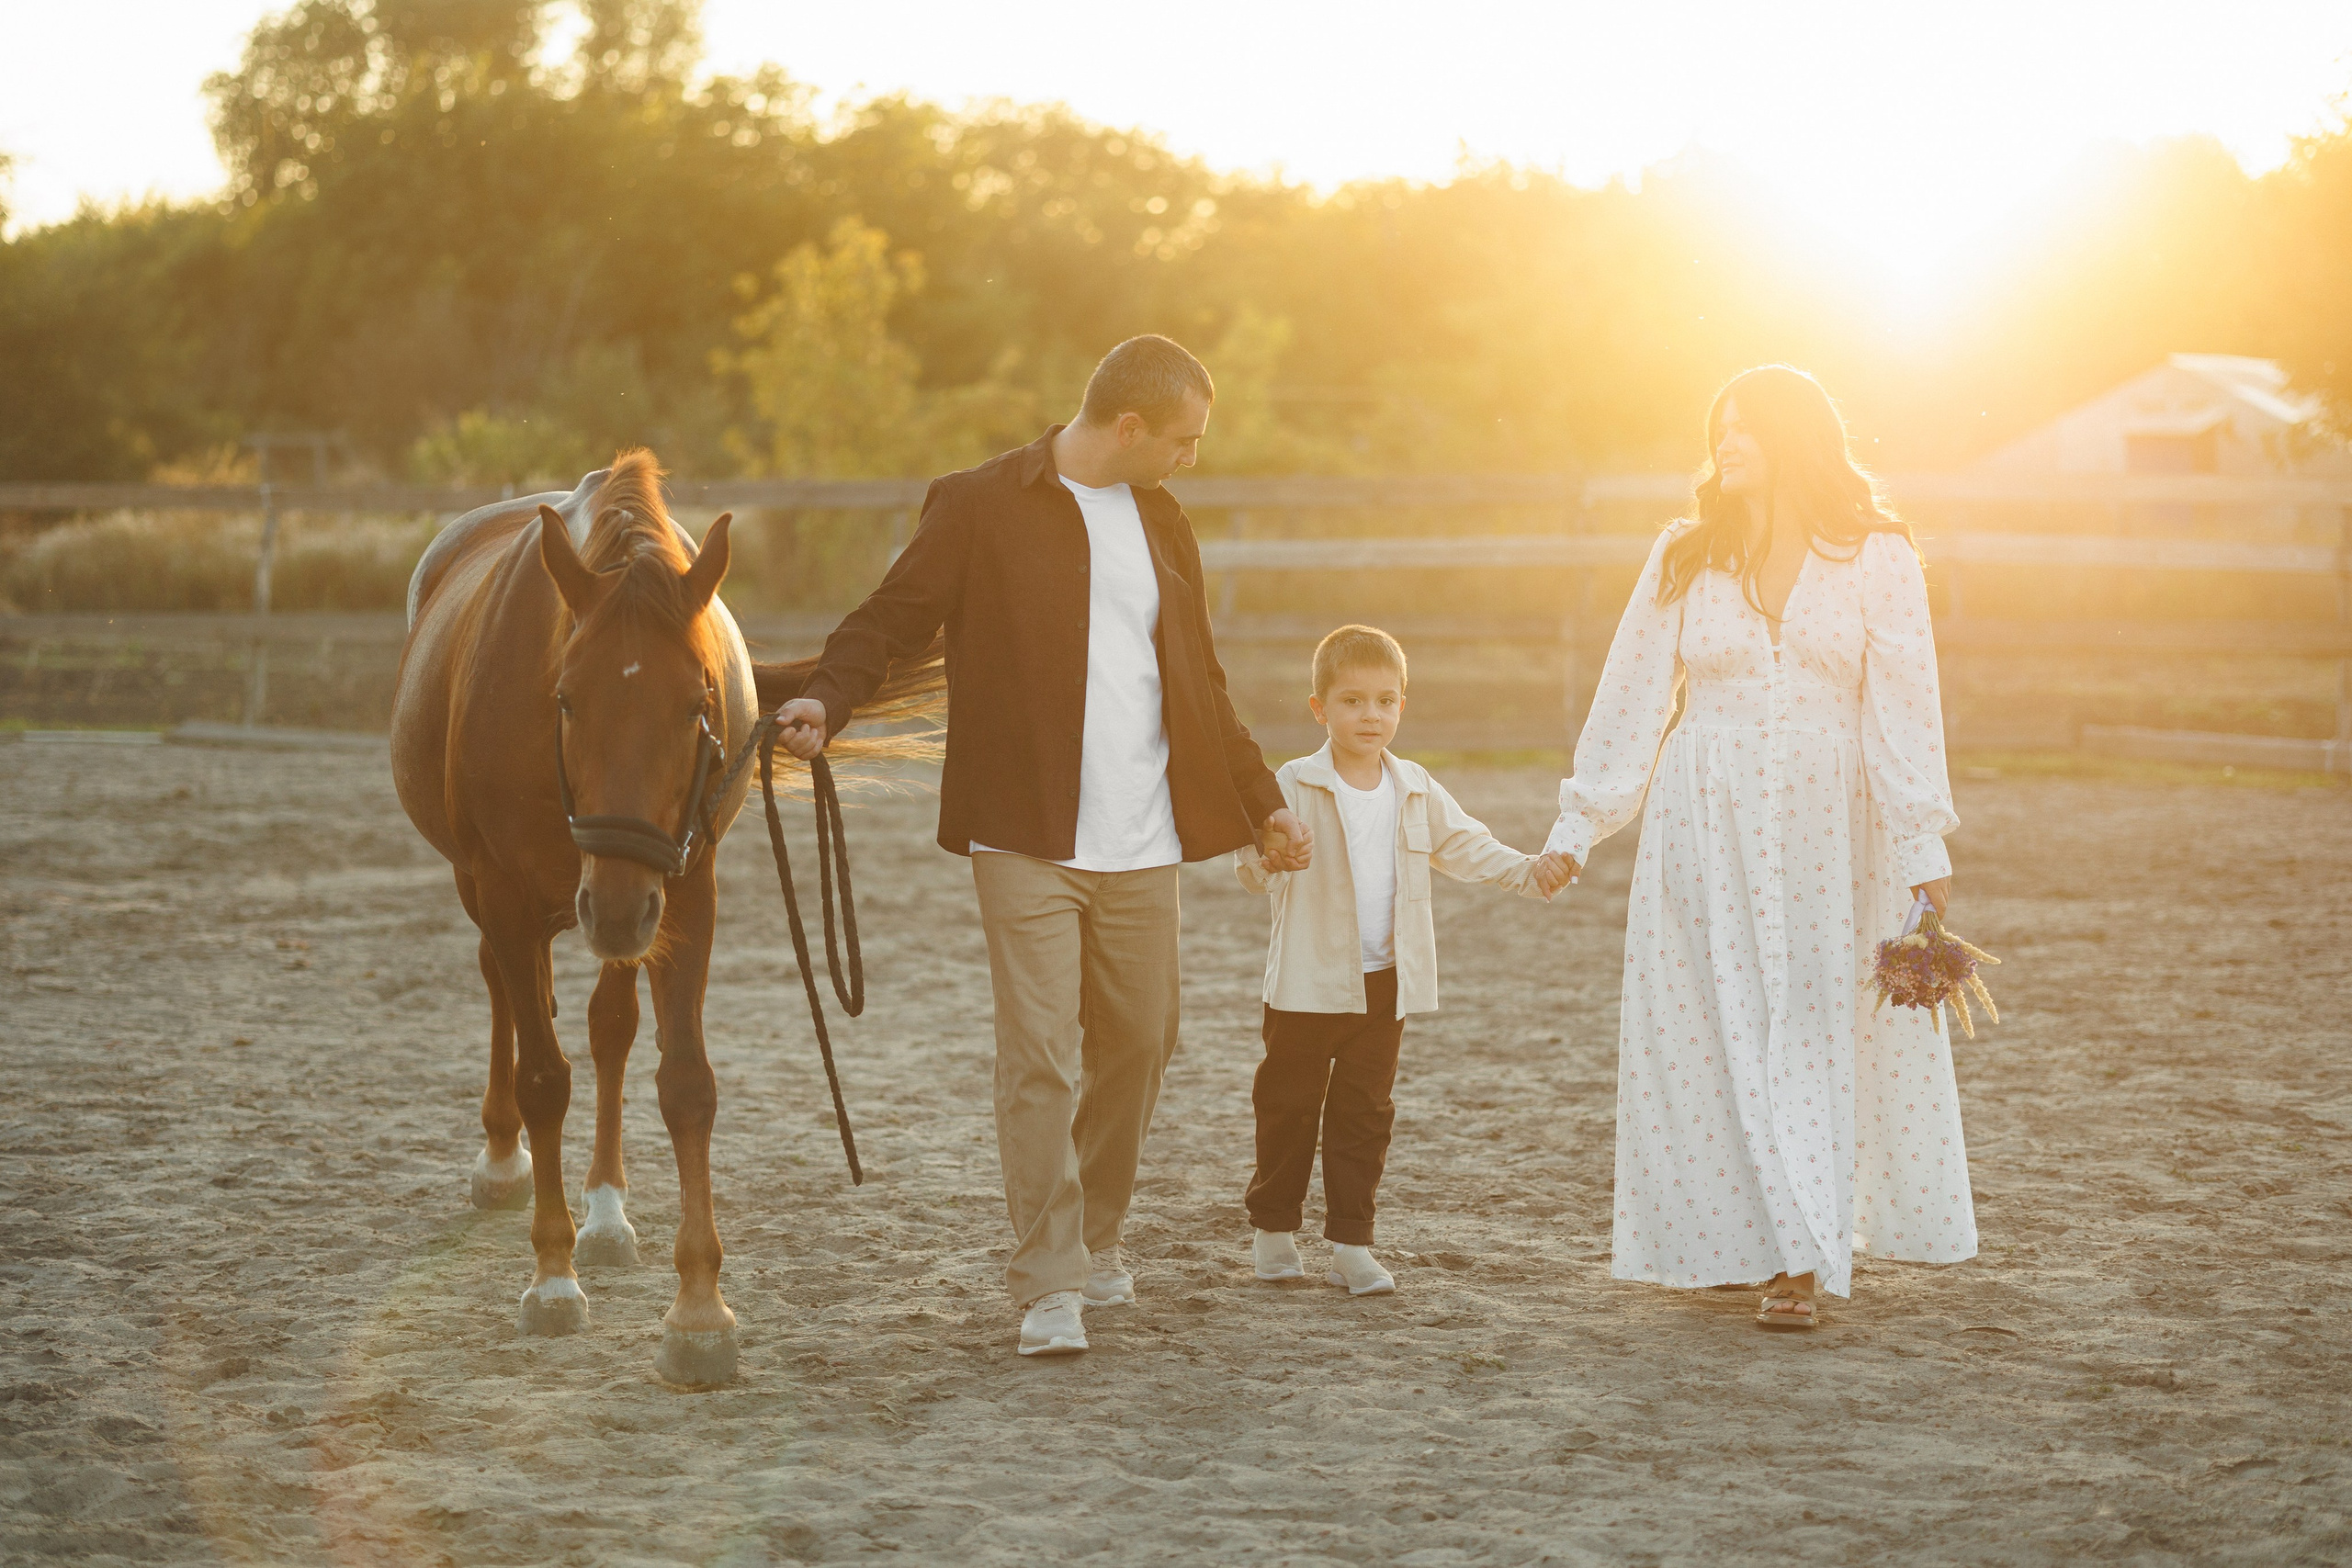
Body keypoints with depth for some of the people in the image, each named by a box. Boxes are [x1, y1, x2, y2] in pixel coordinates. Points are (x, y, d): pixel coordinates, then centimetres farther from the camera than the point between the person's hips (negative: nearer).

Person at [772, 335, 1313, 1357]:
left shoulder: (1163, 525, 16)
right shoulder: (982, 508, -3)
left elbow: (1199, 688, 25)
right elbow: (892, 618, -4)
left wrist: (1264, 804, 28)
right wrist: (825, 700, -24)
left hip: (1143, 849, 6)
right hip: (1027, 843, -6)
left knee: (1137, 1045, 10)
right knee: (1039, 1060, -9)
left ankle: (1096, 1240, 30)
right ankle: (1047, 1286, -4)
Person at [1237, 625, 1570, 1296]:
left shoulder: (1416, 791, 4)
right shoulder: (1295, 788, -10)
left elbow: (1466, 846, 11)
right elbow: (1257, 872, -18)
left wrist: (1528, 871, -3)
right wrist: (1262, 856, -42)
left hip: (1387, 983, 4)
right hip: (1308, 983, -4)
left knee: (1365, 1113, 7)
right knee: (1289, 1107, 7)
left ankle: (1351, 1241, 12)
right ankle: (1273, 1227, 22)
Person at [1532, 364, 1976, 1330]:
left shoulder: (1875, 558, 0)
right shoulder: (1684, 557, 7)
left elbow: (1905, 705, -4)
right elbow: (1632, 696, 8)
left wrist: (1925, 845, -9)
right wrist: (1578, 824, 4)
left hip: (1826, 825, -2)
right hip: (1706, 824, 2)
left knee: (1812, 1028, -4)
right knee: (1720, 1028, 0)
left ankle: (1801, 1257, -1)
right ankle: (1768, 1241, 9)